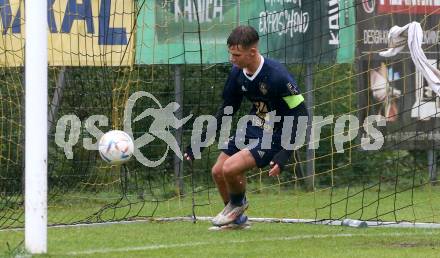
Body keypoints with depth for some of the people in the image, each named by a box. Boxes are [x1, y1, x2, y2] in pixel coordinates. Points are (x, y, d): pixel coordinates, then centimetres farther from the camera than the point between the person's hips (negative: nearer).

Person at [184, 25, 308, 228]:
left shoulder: (277, 76, -28)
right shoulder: (237, 73, -6)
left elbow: (300, 115, -23)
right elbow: (226, 110, 9)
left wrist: (284, 155, -29)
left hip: (274, 136, -8)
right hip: (252, 128, 8)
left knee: (230, 168, -22)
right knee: (218, 172, 6)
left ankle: (238, 203, 12)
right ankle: (237, 218, 30)